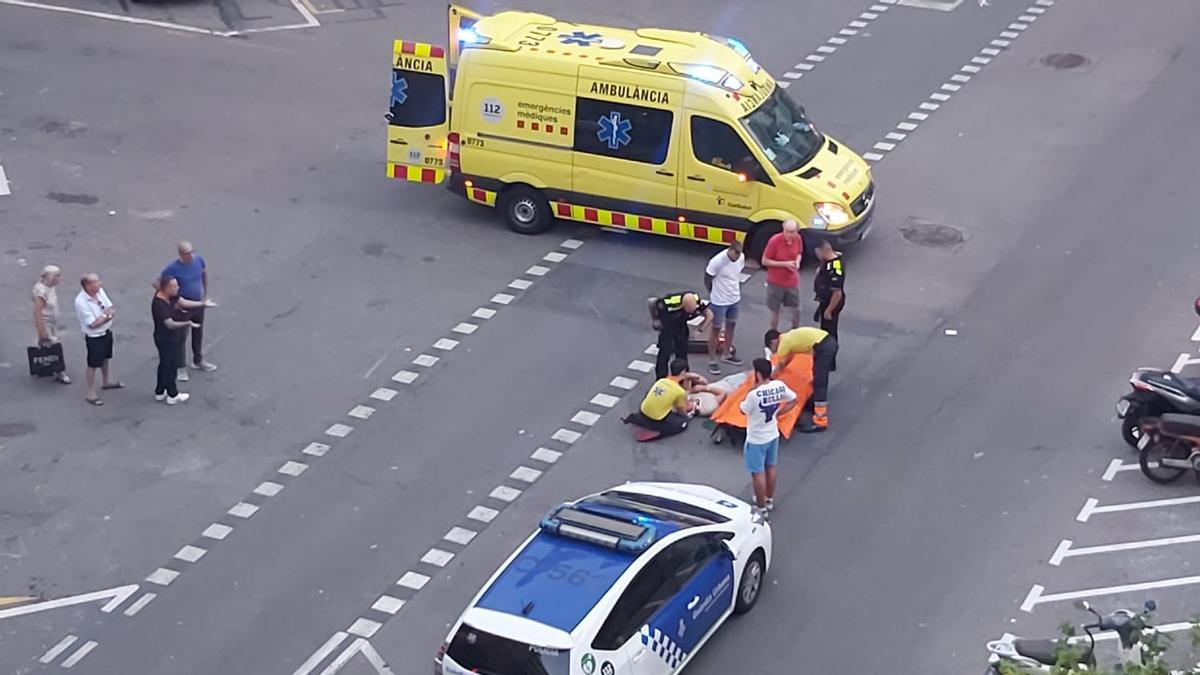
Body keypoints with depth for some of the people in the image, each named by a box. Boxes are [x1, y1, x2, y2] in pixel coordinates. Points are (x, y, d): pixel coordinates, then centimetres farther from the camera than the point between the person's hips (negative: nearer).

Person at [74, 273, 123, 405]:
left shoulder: (100, 290, -10)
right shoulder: (81, 302, -30)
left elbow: (112, 309, -2)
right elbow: (93, 324, -26)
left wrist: (105, 315, -24)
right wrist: (106, 315, -15)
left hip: (107, 332, 7)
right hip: (94, 338, -7)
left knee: (105, 358, 27)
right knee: (93, 364, 7)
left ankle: (107, 381, 50)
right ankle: (91, 393, 21)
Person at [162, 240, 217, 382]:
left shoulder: (199, 260, -10)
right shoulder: (173, 268, -24)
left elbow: (205, 273, 10)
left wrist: (205, 293, 13)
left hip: (198, 303, 5)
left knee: (198, 333, 21)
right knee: (181, 337, 4)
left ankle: (198, 361, 40)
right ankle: (181, 368, 17)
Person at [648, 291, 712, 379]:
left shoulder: (697, 302, -28)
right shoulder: (669, 302, -39)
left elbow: (709, 315, -11)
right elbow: (652, 304, -20)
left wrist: (700, 330, -18)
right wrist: (654, 320, -6)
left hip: (681, 326, 4)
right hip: (666, 326, -4)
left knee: (682, 353, 6)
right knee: (664, 354, -7)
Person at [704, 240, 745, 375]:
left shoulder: (741, 258, -9)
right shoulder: (717, 261, -28)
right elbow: (707, 278, -14)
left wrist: (736, 289, 13)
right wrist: (714, 294, -1)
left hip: (735, 299, 7)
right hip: (719, 302, -7)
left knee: (731, 325, 21)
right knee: (716, 329, 5)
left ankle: (727, 354, 40)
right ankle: (712, 361, 17)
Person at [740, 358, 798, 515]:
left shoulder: (755, 394, -32)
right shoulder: (779, 386, -12)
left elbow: (743, 410, -14)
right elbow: (793, 400, 4)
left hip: (756, 439, -7)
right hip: (773, 435, 7)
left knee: (757, 473, 9)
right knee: (770, 468, 24)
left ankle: (761, 507, 21)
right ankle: (769, 501, 40)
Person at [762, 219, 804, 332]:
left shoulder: (798, 239, -9)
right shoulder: (774, 241, -24)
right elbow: (765, 261, -18)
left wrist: (797, 262, -13)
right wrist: (785, 264, -25)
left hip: (793, 281, 4)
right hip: (776, 283, -4)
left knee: (796, 309, 15)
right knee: (775, 310, 9)